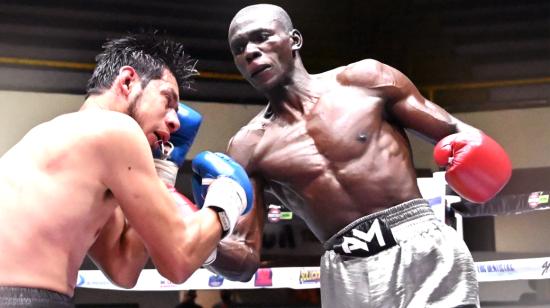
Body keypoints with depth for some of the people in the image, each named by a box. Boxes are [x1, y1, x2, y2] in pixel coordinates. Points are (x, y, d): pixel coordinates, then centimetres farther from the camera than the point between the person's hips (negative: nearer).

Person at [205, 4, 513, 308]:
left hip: (423, 250, -1)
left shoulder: (364, 80, 5)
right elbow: (246, 260, 5)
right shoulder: (248, 148, 7)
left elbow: (455, 132, 8)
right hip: (347, 277, 2)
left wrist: (471, 148, -15)